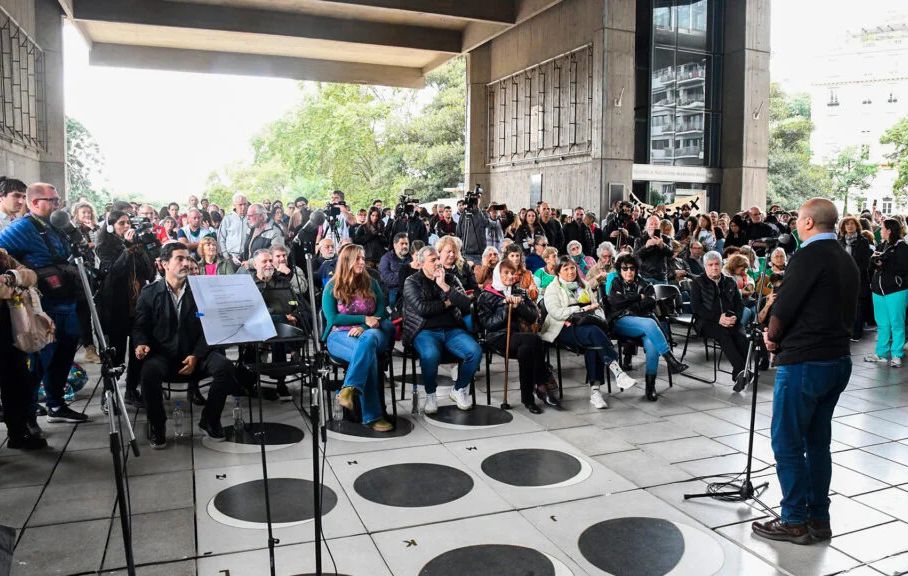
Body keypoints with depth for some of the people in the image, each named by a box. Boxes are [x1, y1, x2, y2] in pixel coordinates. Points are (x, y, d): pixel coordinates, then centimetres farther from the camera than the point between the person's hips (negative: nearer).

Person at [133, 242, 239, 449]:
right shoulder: (149, 292, 5)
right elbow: (140, 326, 6)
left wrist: (196, 356, -12)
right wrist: (141, 344, -17)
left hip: (195, 354, 1)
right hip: (162, 354, -1)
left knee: (224, 366, -27)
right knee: (150, 371, -35)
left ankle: (209, 420, -3)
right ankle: (157, 425, -9)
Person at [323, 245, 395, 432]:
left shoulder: (371, 283, 14)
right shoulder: (332, 287, 7)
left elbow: (382, 312, 5)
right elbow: (332, 318, -4)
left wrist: (364, 327, -15)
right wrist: (364, 319, -10)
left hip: (371, 332, 2)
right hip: (340, 335, -2)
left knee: (369, 338, -40)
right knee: (368, 353, -38)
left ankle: (349, 389, -49)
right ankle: (372, 415, -41)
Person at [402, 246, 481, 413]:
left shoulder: (450, 278, 15)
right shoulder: (412, 282, 5)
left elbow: (466, 305, 2)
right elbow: (422, 308, -12)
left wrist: (445, 286, -6)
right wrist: (446, 303, 1)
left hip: (452, 329, 4)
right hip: (425, 331, -4)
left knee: (475, 352, -23)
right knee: (430, 355, -37)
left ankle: (459, 390, 3)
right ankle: (430, 395, -8)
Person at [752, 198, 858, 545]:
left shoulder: (809, 257, -15)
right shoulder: (847, 261, 12)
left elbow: (783, 308, -17)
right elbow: (846, 312, 16)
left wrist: (772, 336, 3)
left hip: (804, 363, -9)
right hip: (838, 360, 9)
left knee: (787, 444, 2)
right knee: (818, 441, 16)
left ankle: (794, 522, 10)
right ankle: (819, 519, 24)